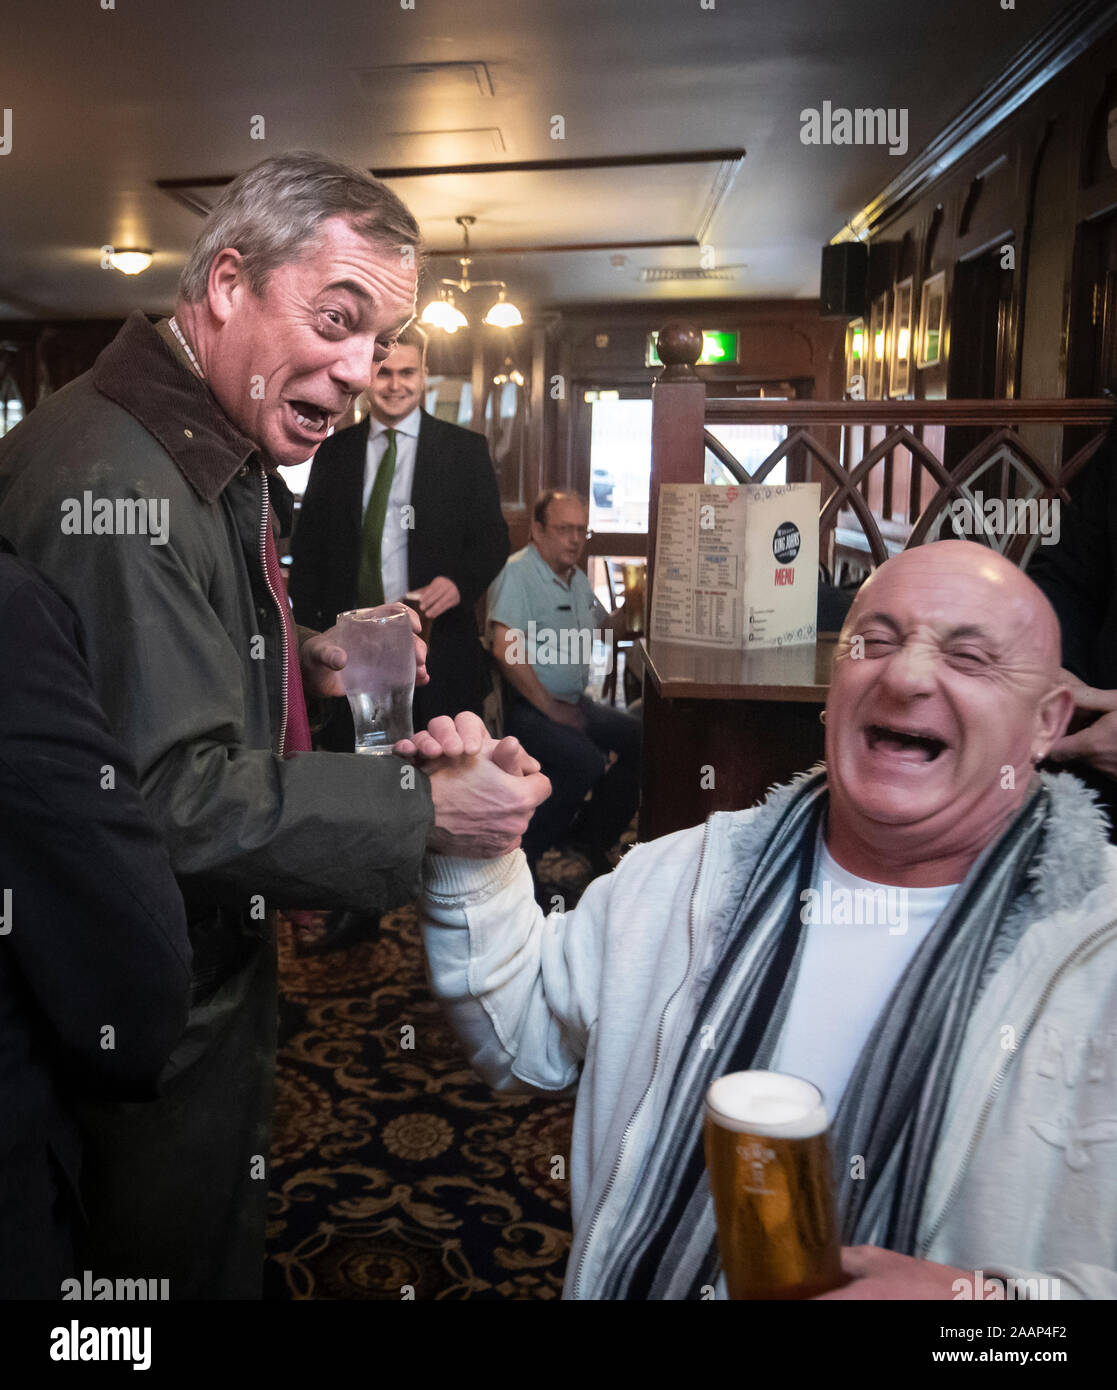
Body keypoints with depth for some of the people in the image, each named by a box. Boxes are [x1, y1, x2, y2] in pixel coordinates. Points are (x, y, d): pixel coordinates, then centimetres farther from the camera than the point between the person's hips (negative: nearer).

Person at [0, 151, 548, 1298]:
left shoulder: (219, 456, 6)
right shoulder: (112, 480, -29)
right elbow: (168, 798, -32)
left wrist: (307, 660, 3)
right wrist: (422, 811, -28)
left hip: (210, 974, 10)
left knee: (228, 1228, 30)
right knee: (184, 1260, 16)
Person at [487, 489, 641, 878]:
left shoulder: (577, 578, 17)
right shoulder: (518, 573, -12)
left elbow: (604, 624, 33)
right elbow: (505, 649, -23)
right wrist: (550, 707, -20)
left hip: (574, 704, 9)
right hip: (525, 709, -9)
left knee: (642, 738, -5)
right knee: (586, 761, -30)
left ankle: (591, 836, 9)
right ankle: (520, 853, -14)